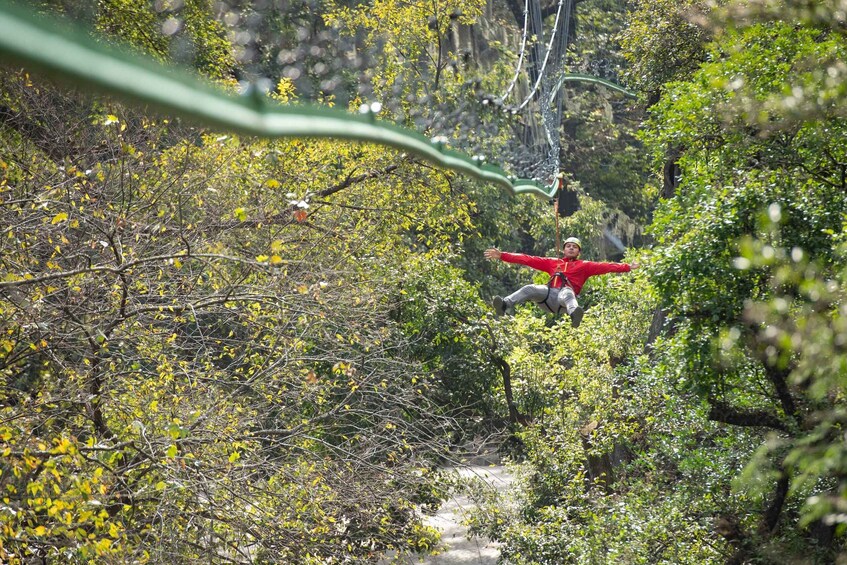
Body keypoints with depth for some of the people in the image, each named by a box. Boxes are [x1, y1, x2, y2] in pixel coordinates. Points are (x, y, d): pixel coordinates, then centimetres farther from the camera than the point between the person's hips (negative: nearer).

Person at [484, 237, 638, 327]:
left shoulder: (584, 265, 25)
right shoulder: (553, 262, 30)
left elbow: (604, 266, 15)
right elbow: (528, 260, 25)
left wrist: (627, 267, 5)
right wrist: (502, 256, 19)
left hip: (566, 294, -3)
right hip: (549, 295, 3)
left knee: (566, 293, -38)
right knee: (530, 289, -26)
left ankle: (574, 313, -72)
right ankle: (505, 305, -50)